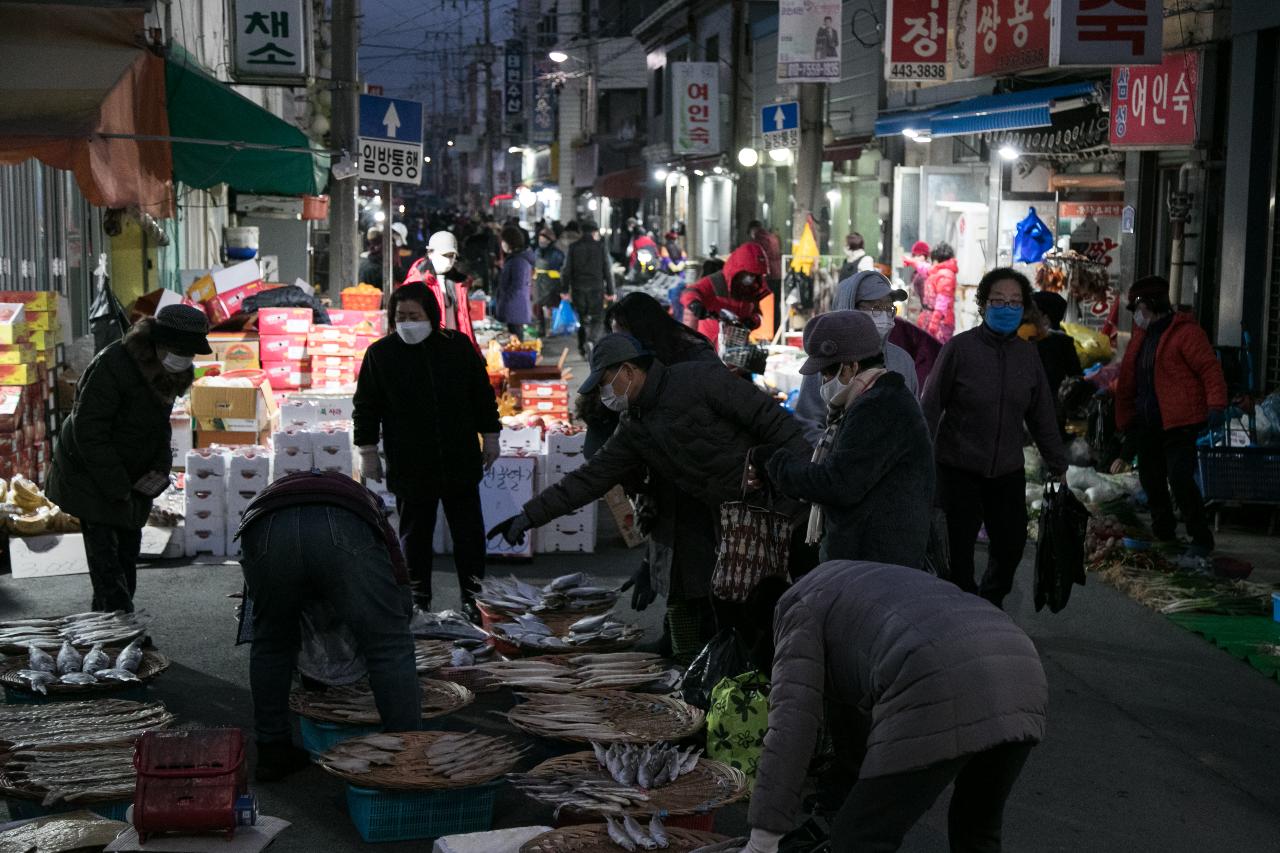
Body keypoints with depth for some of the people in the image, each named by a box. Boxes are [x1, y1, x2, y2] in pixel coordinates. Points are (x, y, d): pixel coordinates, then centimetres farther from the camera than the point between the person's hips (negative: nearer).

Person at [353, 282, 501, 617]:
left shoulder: (459, 346, 2)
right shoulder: (380, 354, -1)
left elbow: (482, 395, 11)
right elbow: (366, 407, 4)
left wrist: (490, 435, 9)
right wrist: (368, 452, 2)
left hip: (460, 460, 1)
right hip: (409, 464, -1)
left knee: (469, 530, 5)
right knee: (415, 531, 7)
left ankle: (472, 596, 15)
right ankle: (418, 595, 21)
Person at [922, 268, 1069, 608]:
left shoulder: (1027, 355, 6)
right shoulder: (959, 347, -9)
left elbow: (1042, 416, 14)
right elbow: (930, 407, -6)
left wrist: (1058, 465, 15)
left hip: (1008, 472, 5)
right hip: (958, 470, -5)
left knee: (1011, 544, 11)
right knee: (958, 550, 1)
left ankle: (990, 603, 35)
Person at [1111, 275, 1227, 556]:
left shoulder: (1185, 332, -10)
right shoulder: (1140, 337, 16)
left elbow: (1210, 368, -15)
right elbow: (1127, 385, 18)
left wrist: (1216, 406, -24)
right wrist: (1126, 424, 18)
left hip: (1180, 424, -9)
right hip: (1148, 425, 9)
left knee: (1180, 480, -14)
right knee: (1152, 481, 12)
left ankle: (1201, 540, -3)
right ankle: (1163, 535, 27)